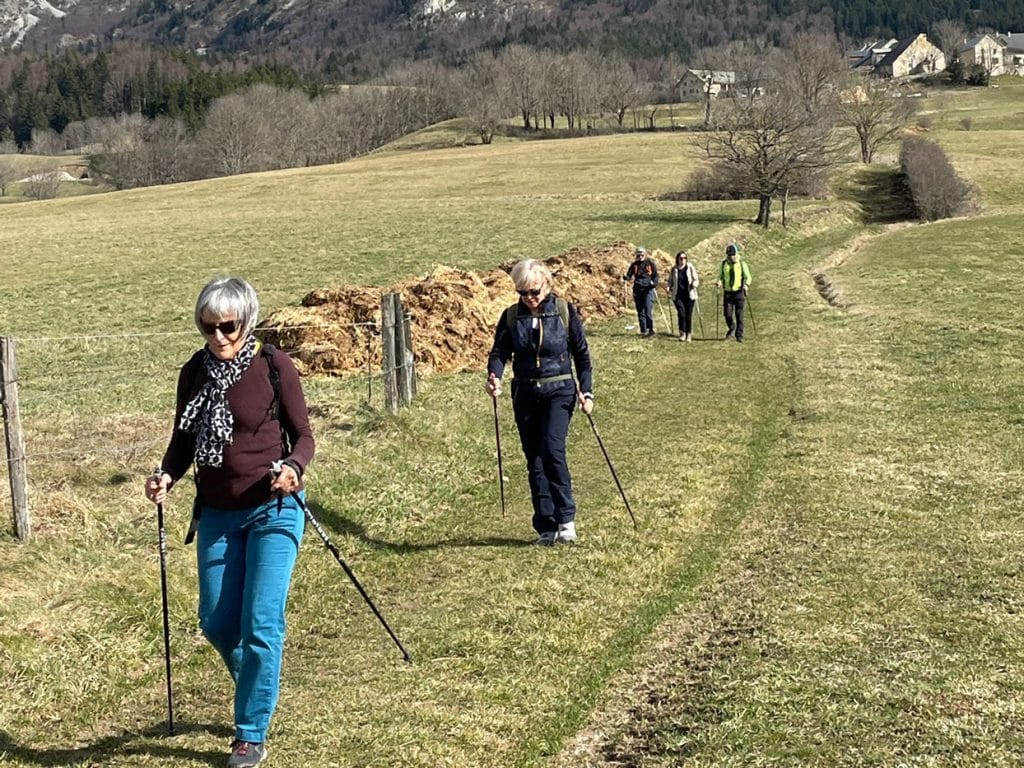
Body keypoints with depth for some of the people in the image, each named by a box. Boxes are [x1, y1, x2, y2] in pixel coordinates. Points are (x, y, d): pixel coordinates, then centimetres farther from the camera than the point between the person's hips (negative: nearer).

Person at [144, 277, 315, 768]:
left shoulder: (273, 366, -9)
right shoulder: (194, 373, 2)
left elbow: (303, 435, -4)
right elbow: (183, 441, 11)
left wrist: (293, 467, -25)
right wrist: (166, 476, -9)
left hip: (272, 510, -4)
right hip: (216, 514, 4)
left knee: (261, 623, -8)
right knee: (216, 624, 8)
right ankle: (259, 694, 38)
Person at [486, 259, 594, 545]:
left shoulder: (565, 312, -2)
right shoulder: (511, 316, 3)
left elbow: (582, 354, 3)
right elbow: (500, 351, -1)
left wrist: (586, 391, -3)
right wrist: (494, 376, -22)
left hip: (559, 391, -3)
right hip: (525, 394, 3)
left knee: (552, 450, -20)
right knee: (534, 460, 5)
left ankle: (566, 517, -7)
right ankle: (546, 527, 12)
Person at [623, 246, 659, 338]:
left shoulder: (650, 263, 1)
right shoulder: (634, 265, 9)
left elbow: (656, 275, 1)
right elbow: (629, 275, 6)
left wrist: (654, 282, -18)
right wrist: (625, 278, -17)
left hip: (648, 290, -4)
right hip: (637, 290, 4)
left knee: (648, 311, -12)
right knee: (640, 312, 7)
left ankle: (651, 330, -6)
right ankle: (643, 331, 14)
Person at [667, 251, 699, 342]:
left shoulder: (690, 268, 3)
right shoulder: (674, 269, 7)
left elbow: (696, 279, 2)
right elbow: (670, 281, 17)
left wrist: (694, 284, -20)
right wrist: (669, 289, 0)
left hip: (689, 295, 0)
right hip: (678, 296, 0)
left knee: (688, 315, 1)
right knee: (681, 313, -15)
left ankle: (689, 335, 13)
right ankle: (682, 333, 0)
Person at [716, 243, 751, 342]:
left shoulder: (742, 263, -1)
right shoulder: (723, 264, 4)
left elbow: (748, 277, 3)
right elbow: (720, 276, 13)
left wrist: (746, 285, -17)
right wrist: (719, 282, -10)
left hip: (739, 292, -2)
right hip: (727, 292, 2)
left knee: (739, 314, -3)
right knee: (727, 313, -5)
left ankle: (739, 335, 5)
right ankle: (731, 328, 26)